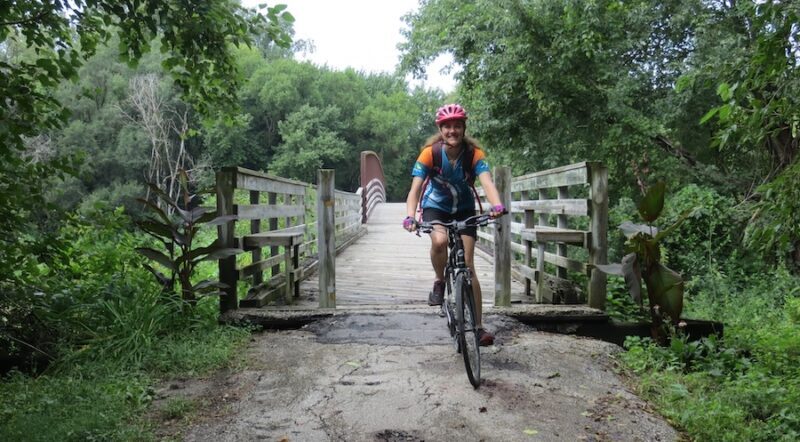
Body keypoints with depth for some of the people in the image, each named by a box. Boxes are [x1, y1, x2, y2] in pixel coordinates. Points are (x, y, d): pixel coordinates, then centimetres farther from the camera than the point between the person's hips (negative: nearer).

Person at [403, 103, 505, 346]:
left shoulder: (474, 153, -21)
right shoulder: (430, 153, -22)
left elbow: (487, 182, -35)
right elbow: (415, 188, -28)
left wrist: (497, 205, -56)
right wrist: (410, 217, -46)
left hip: (464, 209, 1)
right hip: (435, 207, -1)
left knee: (468, 266, -6)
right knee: (439, 241, -35)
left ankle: (479, 326, 3)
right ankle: (439, 282, -5)